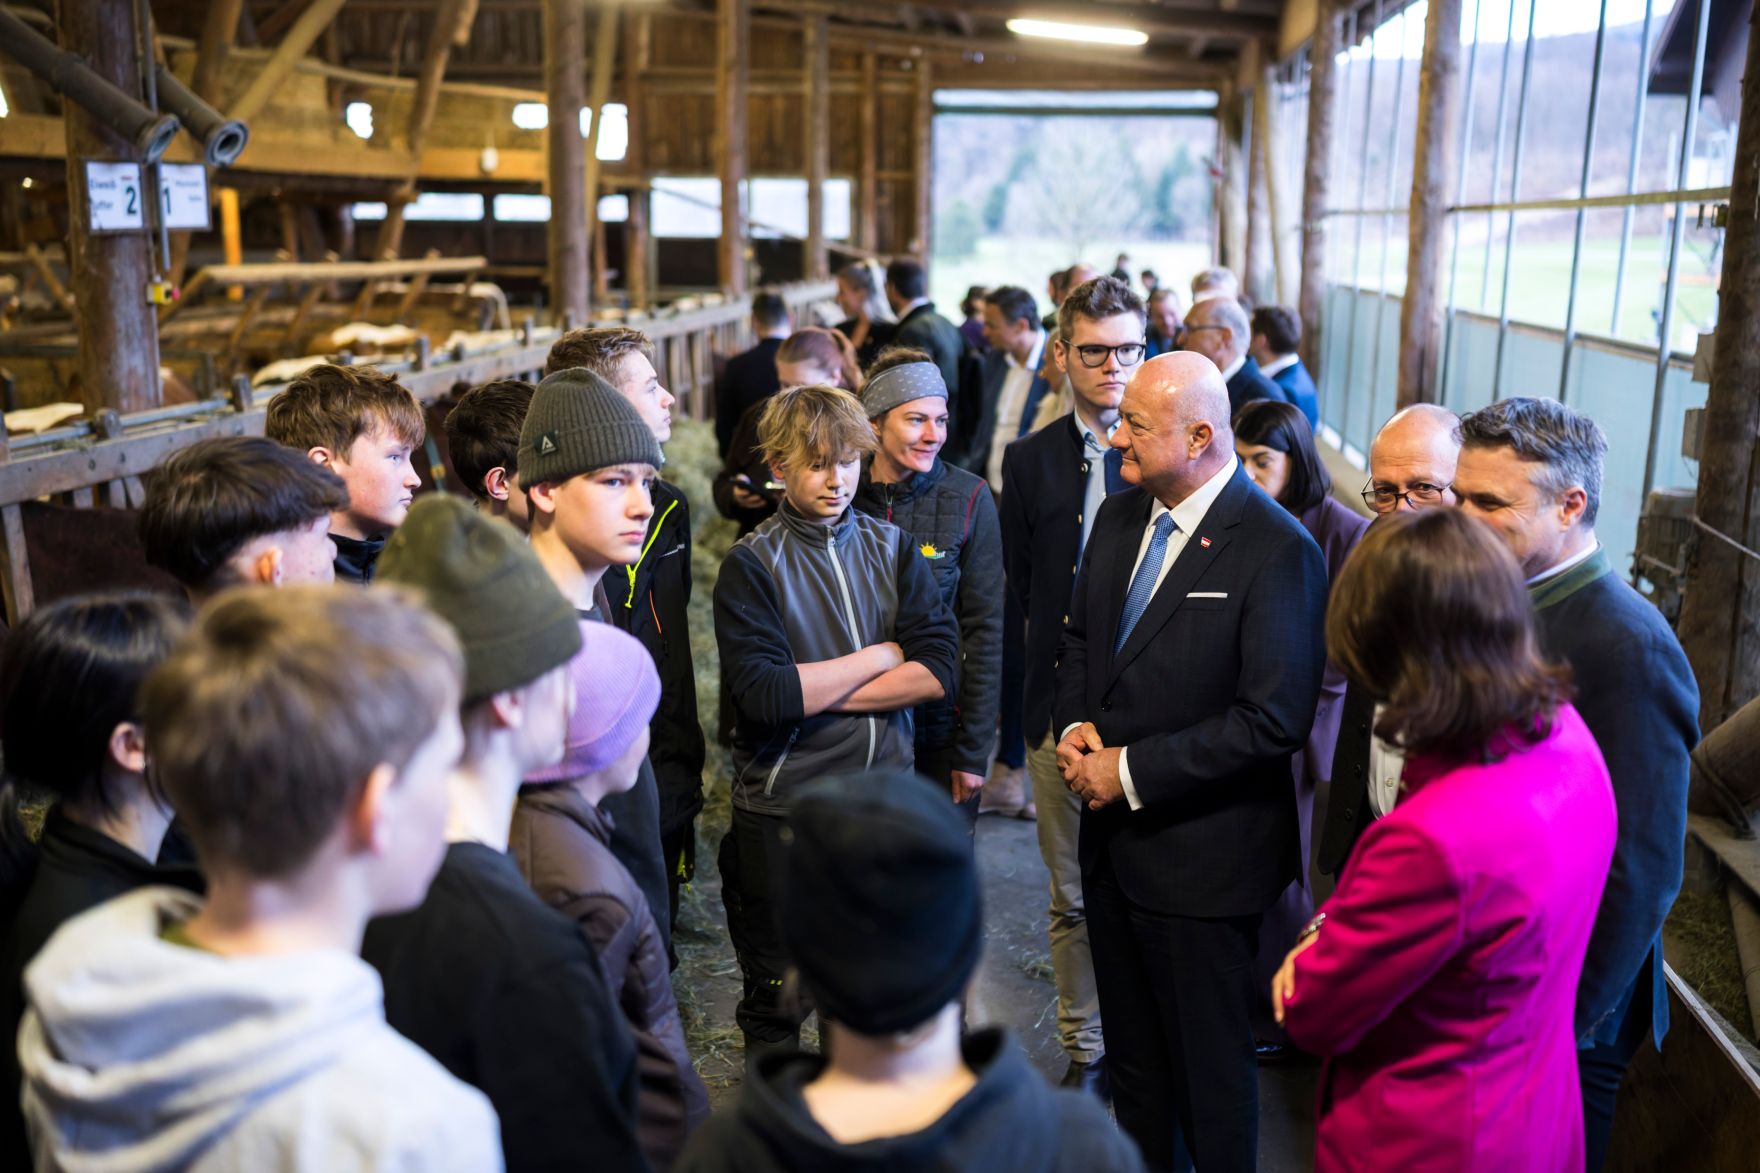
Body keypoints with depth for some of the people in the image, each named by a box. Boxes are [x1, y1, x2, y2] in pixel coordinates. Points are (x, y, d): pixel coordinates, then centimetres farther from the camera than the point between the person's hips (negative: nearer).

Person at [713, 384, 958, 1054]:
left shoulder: (891, 547, 5)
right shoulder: (751, 566, -7)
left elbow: (939, 670, -8)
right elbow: (764, 696, -21)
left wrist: (815, 691, -14)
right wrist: (880, 657, -11)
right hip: (783, 808, -3)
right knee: (777, 997, 14)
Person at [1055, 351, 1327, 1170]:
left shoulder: (1277, 550, -20)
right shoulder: (1119, 518, 3)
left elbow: (1273, 719, -23)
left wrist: (1132, 771, -20)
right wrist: (1075, 725, -5)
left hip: (1200, 857, -7)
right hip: (1112, 839, 7)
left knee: (1209, 1070, 13)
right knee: (1132, 1050, 25)